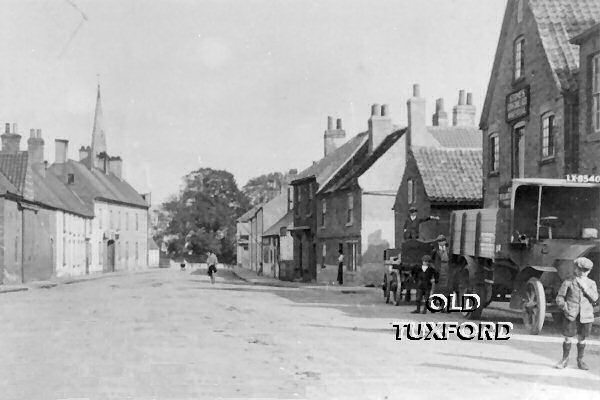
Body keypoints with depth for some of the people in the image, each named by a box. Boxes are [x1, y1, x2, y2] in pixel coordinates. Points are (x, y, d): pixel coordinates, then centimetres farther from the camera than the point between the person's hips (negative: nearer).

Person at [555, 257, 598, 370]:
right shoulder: (568, 282, 1)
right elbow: (559, 298, 2)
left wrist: (585, 287, -13)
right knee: (567, 338, 2)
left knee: (581, 339, 9)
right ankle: (565, 359, 17)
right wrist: (564, 306, -15)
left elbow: (595, 298, -6)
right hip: (571, 315, -2)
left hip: (585, 316, 2)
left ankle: (580, 360, 24)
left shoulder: (591, 283, 8)